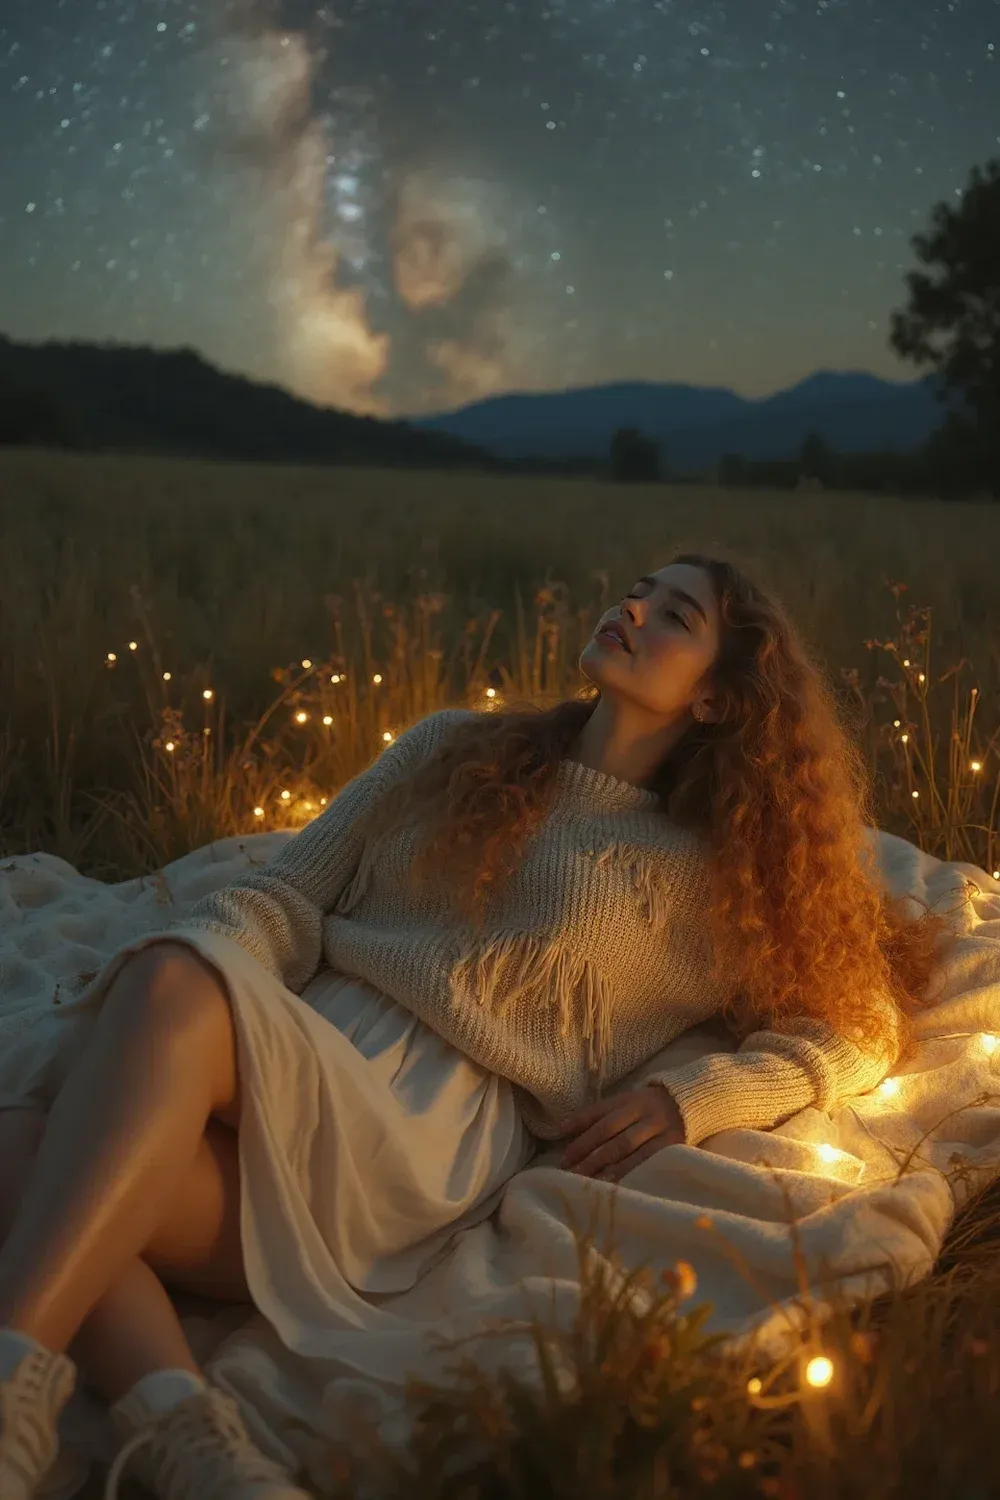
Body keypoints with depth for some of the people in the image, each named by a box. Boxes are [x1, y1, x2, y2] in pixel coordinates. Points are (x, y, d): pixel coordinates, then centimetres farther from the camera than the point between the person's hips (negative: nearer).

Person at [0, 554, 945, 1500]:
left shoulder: (707, 878, 17)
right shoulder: (452, 749, 24)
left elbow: (856, 1030, 18)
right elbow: (284, 897, 17)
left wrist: (690, 1101, 0)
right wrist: (177, 970, -6)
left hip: (435, 1128, -4)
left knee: (174, 993, -34)